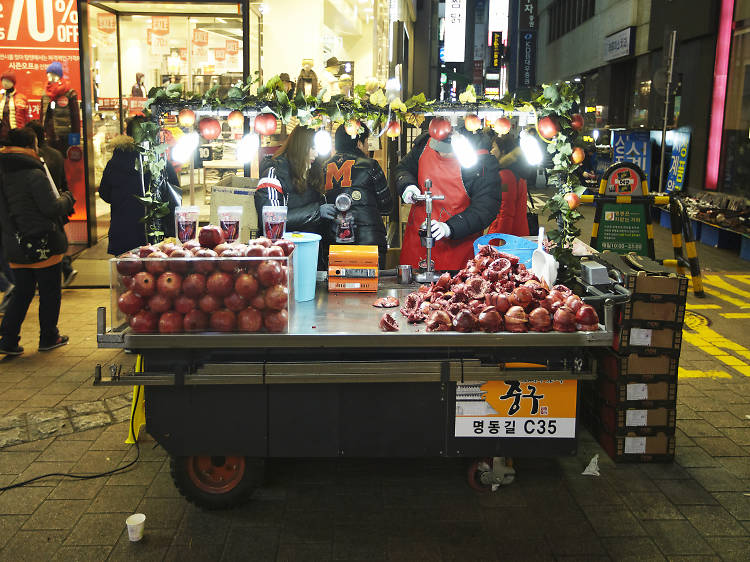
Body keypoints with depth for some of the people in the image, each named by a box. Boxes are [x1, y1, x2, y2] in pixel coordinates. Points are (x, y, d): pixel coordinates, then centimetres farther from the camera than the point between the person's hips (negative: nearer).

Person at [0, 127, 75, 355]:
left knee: (22, 292, 15)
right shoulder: (34, 174, -17)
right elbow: (52, 208, -18)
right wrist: (66, 198, 1)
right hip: (43, 245, -7)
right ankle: (48, 338, 19)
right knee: (50, 293, 8)